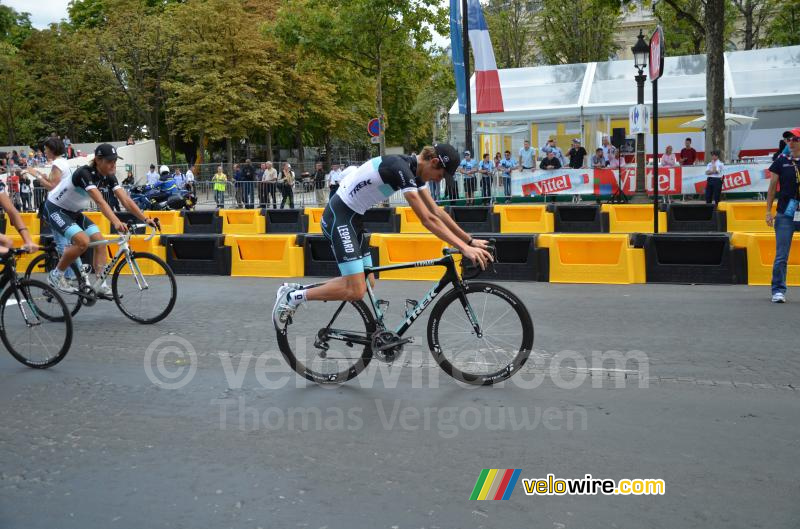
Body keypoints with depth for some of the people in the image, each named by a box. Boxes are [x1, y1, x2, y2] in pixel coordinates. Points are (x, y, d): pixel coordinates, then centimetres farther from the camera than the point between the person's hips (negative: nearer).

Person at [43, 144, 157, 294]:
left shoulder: (108, 177, -8)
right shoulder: (85, 173, -30)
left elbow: (126, 200, -14)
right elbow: (100, 202, -43)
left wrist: (145, 219, -24)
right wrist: (116, 222, -56)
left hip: (74, 212, 8)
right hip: (55, 209, -8)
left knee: (100, 240, -6)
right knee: (83, 241, -26)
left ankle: (101, 285, -3)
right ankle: (56, 275, -6)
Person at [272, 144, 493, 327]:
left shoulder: (414, 171, 5)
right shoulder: (400, 168, -24)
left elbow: (437, 212, 10)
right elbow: (428, 219, -28)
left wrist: (470, 240, 7)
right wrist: (464, 248, -28)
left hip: (353, 217, 10)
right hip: (339, 216, -10)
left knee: (366, 283, 10)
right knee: (356, 291, -14)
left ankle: (296, 290, 18)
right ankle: (292, 297, 0)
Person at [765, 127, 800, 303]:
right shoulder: (781, 161, 4)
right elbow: (772, 187, 7)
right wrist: (768, 211, 2)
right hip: (785, 214, 0)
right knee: (781, 256, -2)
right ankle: (778, 290, 3)